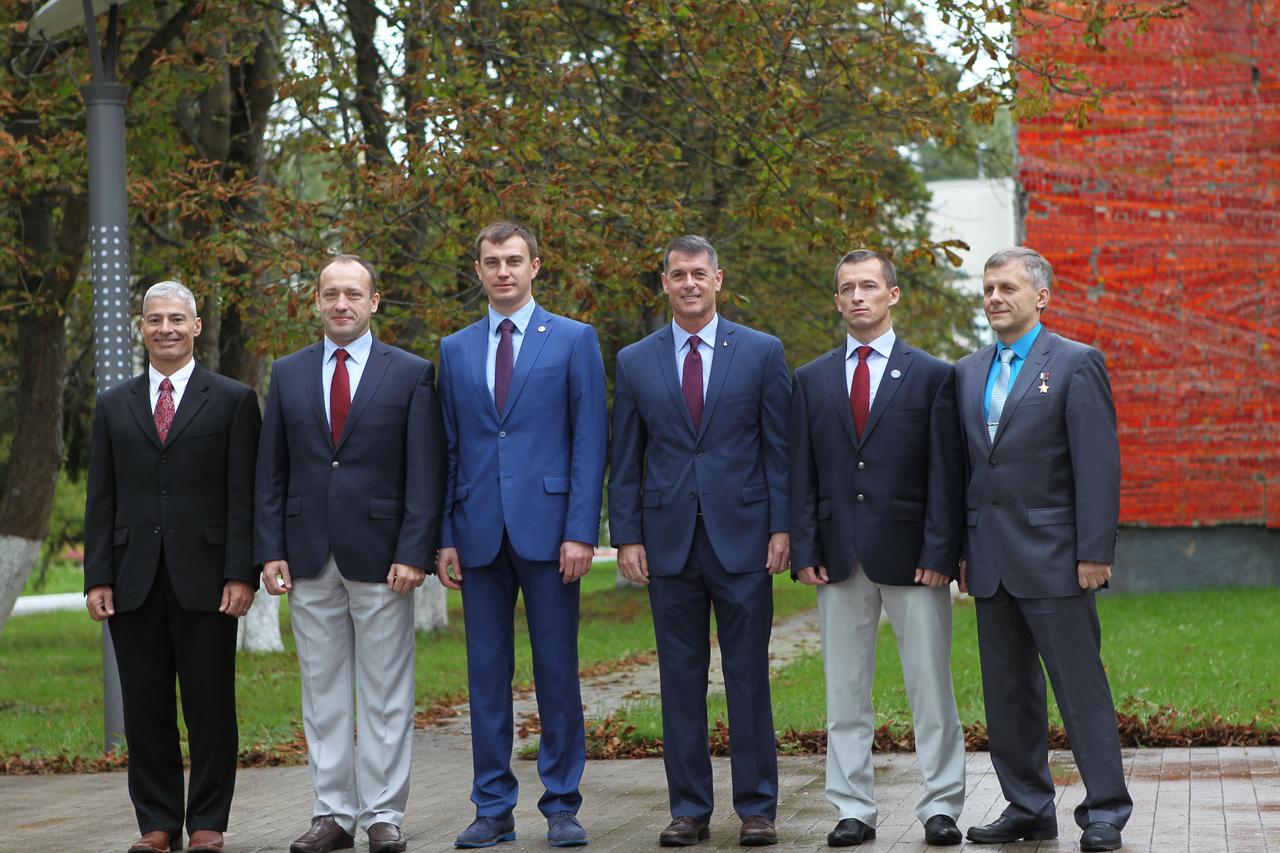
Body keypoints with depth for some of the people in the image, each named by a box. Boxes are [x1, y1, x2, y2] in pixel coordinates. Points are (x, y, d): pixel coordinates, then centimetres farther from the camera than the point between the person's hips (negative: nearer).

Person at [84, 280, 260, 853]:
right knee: (145, 709, 5)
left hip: (204, 579, -3)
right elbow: (101, 500, 10)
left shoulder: (233, 401, 5)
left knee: (210, 708, 1)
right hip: (135, 581, 3)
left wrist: (241, 573, -9)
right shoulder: (113, 407, 14)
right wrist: (98, 578, 2)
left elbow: (244, 497, -1)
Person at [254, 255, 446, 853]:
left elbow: (426, 474, -3)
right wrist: (270, 551, 0)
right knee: (322, 691, 6)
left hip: (380, 556, -3)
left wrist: (414, 553, -11)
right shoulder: (288, 374, 10)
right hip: (308, 557, 3)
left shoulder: (411, 374, 1)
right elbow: (271, 472, 9)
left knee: (385, 693, 1)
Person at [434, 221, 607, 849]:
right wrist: (445, 536, 4)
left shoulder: (574, 340, 3)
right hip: (479, 532, 3)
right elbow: (449, 449, 12)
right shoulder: (455, 350, 13)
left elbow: (590, 440, -2)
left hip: (547, 526, -3)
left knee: (557, 671, 1)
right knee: (487, 673, 5)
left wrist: (581, 531, -10)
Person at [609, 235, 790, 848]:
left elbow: (780, 447, 2)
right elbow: (625, 461, 9)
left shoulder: (762, 352, 4)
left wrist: (782, 527, -4)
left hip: (742, 536, -2)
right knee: (680, 681, 5)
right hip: (669, 539, 2)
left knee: (749, 677, 1)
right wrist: (627, 537, 1)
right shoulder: (635, 362, 8)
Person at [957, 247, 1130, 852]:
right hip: (990, 562, 6)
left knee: (1081, 686, -4)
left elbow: (1098, 463, -8)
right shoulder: (968, 372, 15)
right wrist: (959, 549, 10)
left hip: (1053, 557, -6)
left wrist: (1095, 552, -14)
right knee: (1006, 693, 9)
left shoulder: (1076, 364, -3)